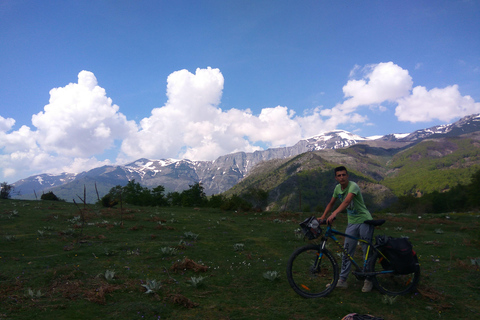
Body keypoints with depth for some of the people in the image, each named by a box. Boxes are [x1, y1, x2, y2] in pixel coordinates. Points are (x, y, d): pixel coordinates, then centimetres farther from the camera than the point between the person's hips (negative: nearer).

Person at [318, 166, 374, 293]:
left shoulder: (353, 186, -20)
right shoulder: (338, 188, 2)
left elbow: (347, 201, -37)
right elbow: (331, 203, 13)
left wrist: (334, 214, -49)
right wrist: (323, 217, 3)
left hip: (365, 221, -6)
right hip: (352, 223, 6)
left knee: (367, 252, 1)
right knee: (347, 251, 4)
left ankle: (368, 281, 15)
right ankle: (342, 280, 9)